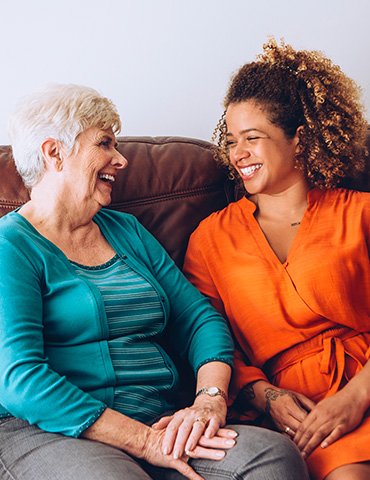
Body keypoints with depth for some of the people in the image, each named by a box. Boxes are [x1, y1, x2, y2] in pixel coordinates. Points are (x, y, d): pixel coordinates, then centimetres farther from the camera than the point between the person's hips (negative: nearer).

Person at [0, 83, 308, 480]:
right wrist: (143, 442, -18)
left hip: (159, 422, 6)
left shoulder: (127, 231, 20)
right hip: (47, 432, -5)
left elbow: (200, 319, 15)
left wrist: (210, 398, -7)